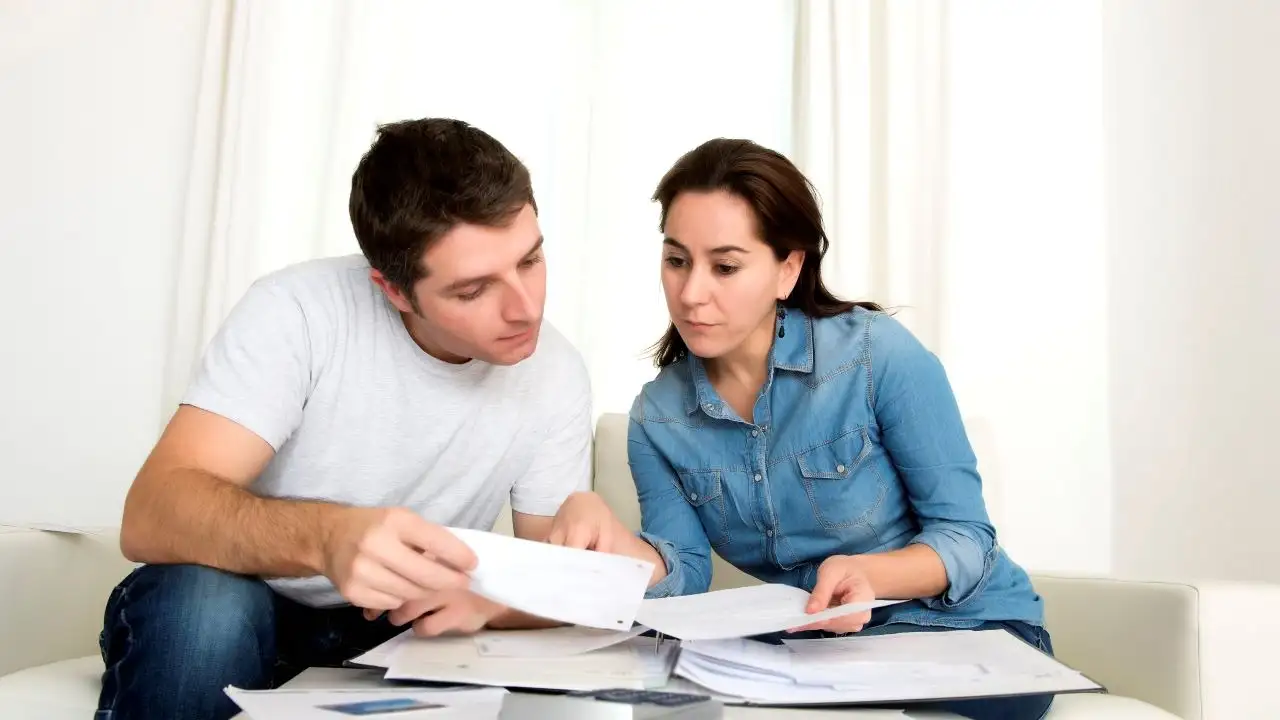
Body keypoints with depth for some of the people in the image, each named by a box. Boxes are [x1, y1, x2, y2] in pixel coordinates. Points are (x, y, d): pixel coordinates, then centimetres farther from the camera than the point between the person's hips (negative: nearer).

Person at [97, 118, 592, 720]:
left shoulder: (556, 374, -10)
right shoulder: (299, 311, -21)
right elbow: (151, 516, -29)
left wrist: (484, 597, -29)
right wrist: (324, 536, -49)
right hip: (235, 616, -1)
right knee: (204, 605, -35)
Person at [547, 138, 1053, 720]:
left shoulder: (881, 354, -19)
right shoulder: (656, 417, -4)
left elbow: (966, 537, -15)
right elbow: (685, 577, -10)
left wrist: (867, 574, -35)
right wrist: (609, 538, -31)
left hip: (970, 630, -3)